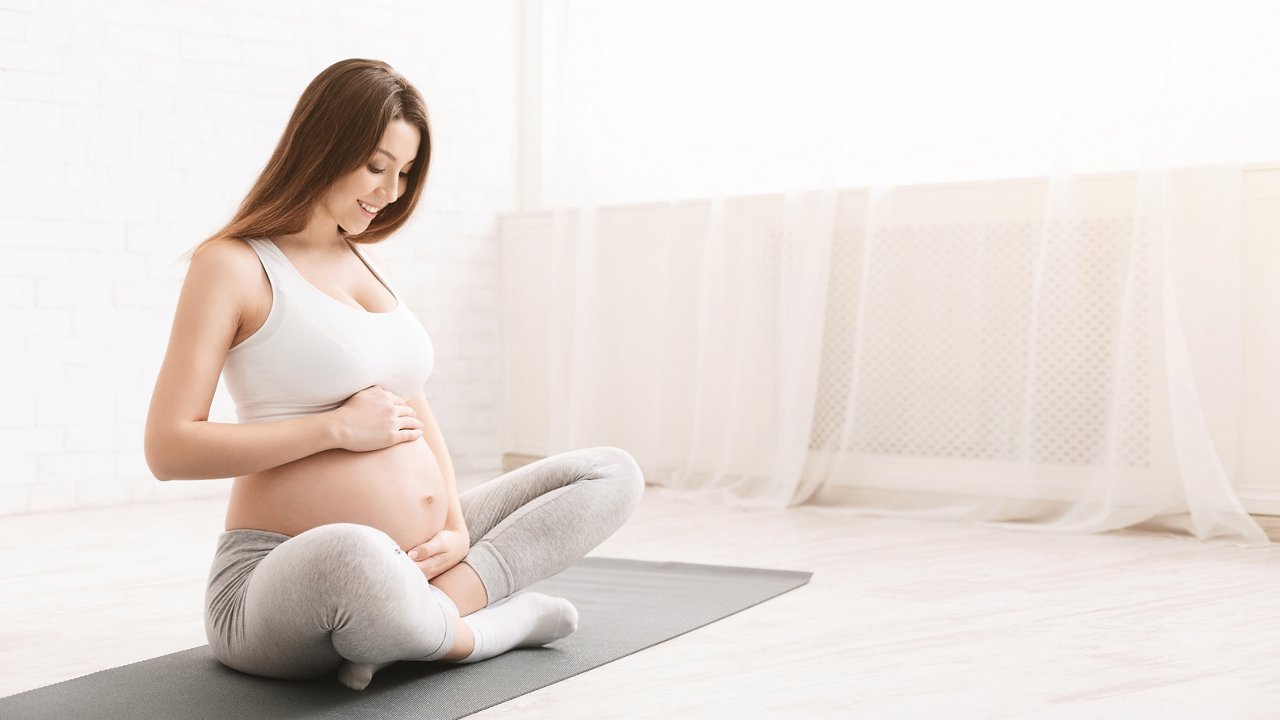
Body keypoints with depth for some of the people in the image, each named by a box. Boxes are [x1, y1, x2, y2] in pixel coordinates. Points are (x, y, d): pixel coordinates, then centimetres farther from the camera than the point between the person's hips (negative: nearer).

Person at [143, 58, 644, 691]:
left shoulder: (366, 263, 17)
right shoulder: (234, 265, -4)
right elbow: (168, 449, -12)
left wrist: (456, 525, 1)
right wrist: (338, 428, -14)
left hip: (414, 562, 8)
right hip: (285, 580, -8)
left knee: (613, 473, 4)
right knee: (354, 563, -44)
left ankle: (436, 611, -15)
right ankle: (491, 625, -11)